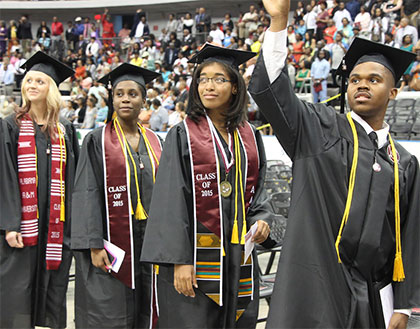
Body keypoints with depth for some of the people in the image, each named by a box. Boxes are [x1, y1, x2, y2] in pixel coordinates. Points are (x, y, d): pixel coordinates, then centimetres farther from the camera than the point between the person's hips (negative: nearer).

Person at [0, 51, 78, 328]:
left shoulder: (65, 132, 10)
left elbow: (72, 180, 9)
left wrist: (74, 225, 1)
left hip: (57, 226, 3)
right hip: (22, 225, -2)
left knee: (54, 291, 6)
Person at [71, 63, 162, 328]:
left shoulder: (154, 142, 11)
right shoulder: (98, 141, -2)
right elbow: (87, 194, -8)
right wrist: (94, 245, -16)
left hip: (148, 243, 4)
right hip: (113, 244, -4)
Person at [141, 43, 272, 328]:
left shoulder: (250, 137, 10)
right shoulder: (183, 135, -3)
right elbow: (172, 201, -9)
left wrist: (261, 219, -4)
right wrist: (179, 260, -16)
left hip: (239, 259, 5)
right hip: (197, 255, -4)